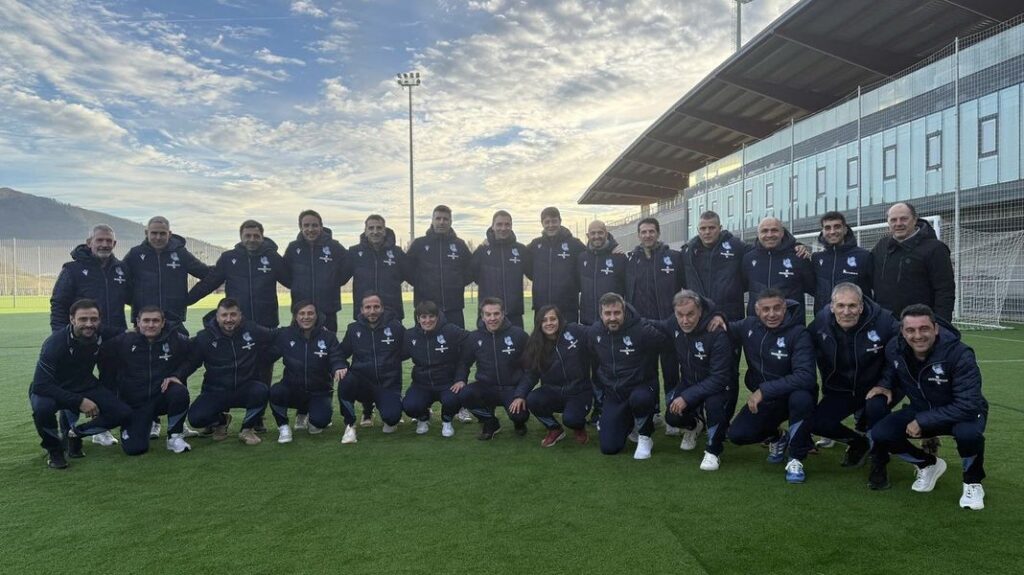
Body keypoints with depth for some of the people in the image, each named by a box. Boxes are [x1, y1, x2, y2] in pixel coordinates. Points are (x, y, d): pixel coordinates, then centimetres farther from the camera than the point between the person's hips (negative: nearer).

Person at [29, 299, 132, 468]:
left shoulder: (100, 338, -14)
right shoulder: (55, 343, -26)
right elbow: (40, 385, -29)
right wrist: (79, 401, -32)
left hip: (84, 388, 4)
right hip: (51, 390, -4)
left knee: (124, 414, -15)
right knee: (42, 407, -39)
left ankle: (74, 434, 10)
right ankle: (53, 448, -7)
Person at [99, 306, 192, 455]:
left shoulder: (175, 339, -7)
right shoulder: (122, 341, -7)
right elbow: (107, 369, 3)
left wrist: (176, 376, -6)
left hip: (162, 396, 0)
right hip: (134, 403, 0)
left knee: (180, 392, -35)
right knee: (134, 448, -15)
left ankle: (175, 436, -8)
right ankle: (146, 426, 23)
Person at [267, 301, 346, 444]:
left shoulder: (328, 337, -6)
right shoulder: (284, 335, -3)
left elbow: (336, 359, -11)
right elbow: (269, 355, -4)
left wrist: (338, 368, -33)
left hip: (319, 392, -1)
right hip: (292, 388, 1)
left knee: (320, 421, -26)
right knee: (275, 392, -32)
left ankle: (312, 421, 16)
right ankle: (283, 427, -3)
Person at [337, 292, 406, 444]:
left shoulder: (395, 327, -2)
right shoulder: (354, 329, 4)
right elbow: (341, 353, 11)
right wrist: (342, 367, -8)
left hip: (388, 385, -2)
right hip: (362, 383, 2)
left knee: (392, 417, -28)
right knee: (346, 381, -32)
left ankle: (390, 420, 15)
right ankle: (349, 426, -8)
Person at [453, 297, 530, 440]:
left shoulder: (518, 334, -6)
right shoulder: (474, 337, 2)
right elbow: (464, 363, 14)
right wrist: (460, 379, -6)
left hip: (513, 388, -2)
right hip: (487, 388, 3)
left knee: (518, 415, -30)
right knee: (463, 395, -27)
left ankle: (519, 422, 14)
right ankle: (490, 422, 4)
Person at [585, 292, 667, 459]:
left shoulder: (642, 330, -17)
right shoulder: (593, 333, -2)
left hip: (641, 387, -3)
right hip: (613, 396, 4)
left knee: (639, 399, -41)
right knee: (608, 447, -7)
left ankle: (645, 437, -7)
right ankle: (629, 424, 28)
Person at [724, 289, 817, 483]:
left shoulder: (799, 333, -21)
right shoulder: (749, 326, -6)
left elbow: (806, 376, -32)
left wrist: (764, 390, -33)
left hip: (792, 394, -4)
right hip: (763, 399, 4)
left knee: (801, 398, -38)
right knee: (737, 434, -12)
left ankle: (796, 459, -13)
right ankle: (776, 437, 23)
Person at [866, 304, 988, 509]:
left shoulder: (959, 353, -29)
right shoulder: (895, 348, -15)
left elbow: (968, 406, -32)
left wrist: (923, 421, -31)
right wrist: (885, 385, -11)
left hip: (960, 413, -4)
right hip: (921, 410, 4)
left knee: (968, 432, -39)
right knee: (878, 435, -17)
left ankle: (973, 482, -5)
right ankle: (928, 464, 14)